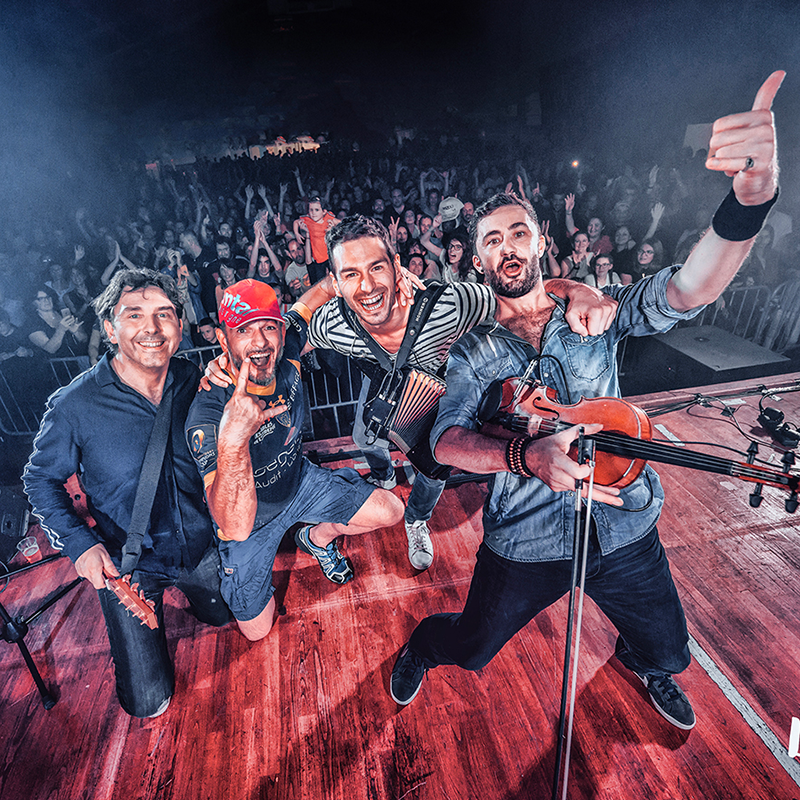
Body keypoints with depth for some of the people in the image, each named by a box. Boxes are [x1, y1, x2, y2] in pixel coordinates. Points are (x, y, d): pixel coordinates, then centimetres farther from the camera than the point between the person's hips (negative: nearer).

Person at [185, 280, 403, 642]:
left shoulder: (286, 357, -21)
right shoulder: (208, 414, -37)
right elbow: (236, 527, -45)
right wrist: (231, 441, -60)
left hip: (300, 481, 4)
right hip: (251, 520, -3)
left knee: (390, 511, 1)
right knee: (257, 631, 10)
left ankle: (316, 538, 28)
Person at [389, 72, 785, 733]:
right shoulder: (473, 354, -8)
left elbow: (689, 290, -22)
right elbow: (447, 439, -22)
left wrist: (752, 194, -39)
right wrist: (527, 454, -40)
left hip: (625, 527, 2)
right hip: (527, 541, -1)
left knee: (669, 651, 22)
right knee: (469, 650, 16)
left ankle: (638, 659, 61)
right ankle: (423, 643, 54)